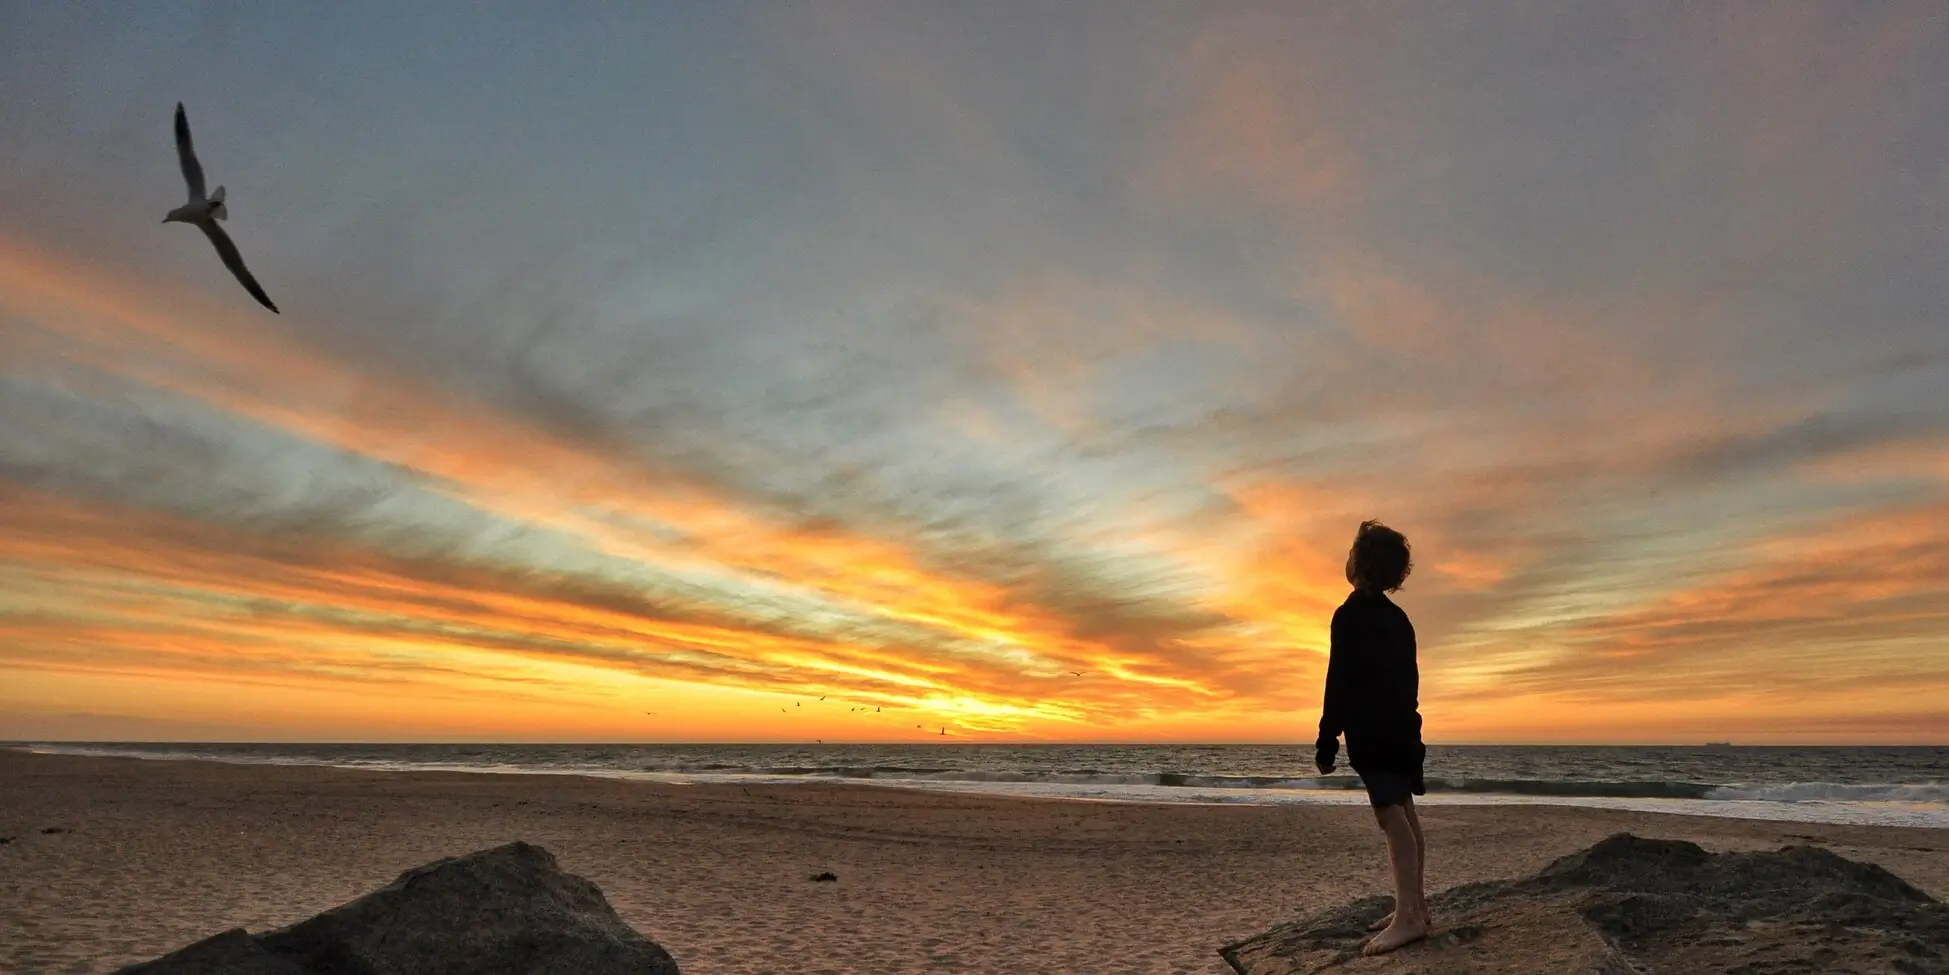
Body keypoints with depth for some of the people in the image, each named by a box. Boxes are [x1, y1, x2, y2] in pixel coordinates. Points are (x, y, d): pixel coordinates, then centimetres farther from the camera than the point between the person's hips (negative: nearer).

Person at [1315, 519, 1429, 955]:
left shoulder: (1350, 614, -13)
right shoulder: (1397, 616, 12)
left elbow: (1339, 680, -16)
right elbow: (1409, 678, 17)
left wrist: (1327, 738, -14)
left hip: (1372, 730, -9)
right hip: (1401, 726, 9)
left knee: (1391, 814, -13)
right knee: (1404, 814, 12)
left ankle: (1407, 916, -16)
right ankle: (1414, 906, 18)